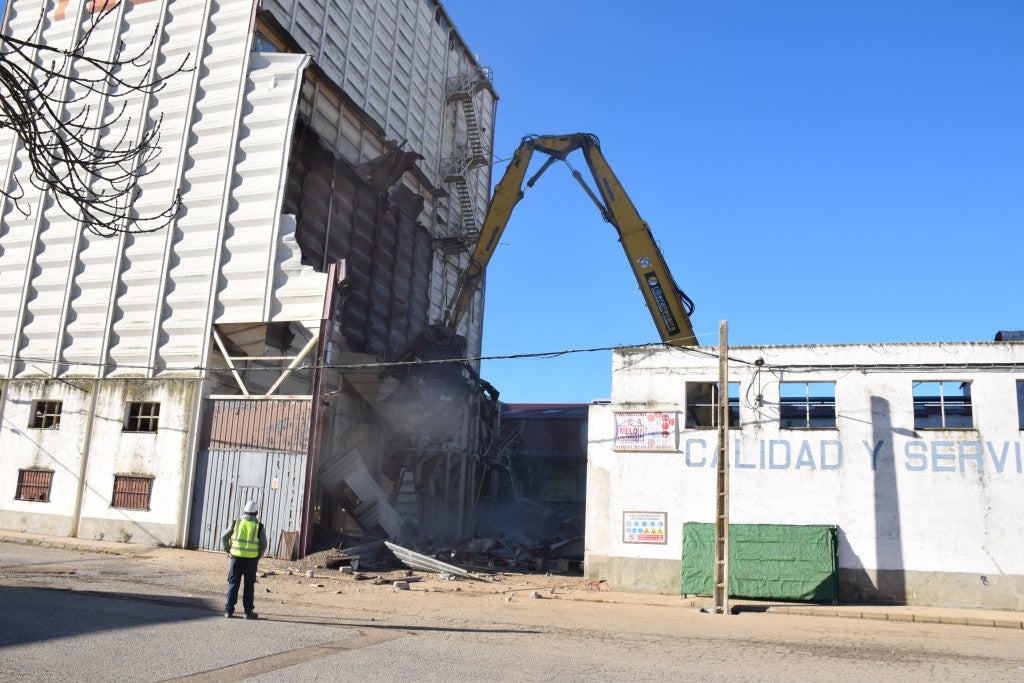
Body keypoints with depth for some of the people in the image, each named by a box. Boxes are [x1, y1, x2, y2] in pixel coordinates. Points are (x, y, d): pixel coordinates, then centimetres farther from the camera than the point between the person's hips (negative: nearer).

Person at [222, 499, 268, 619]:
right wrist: (258, 557, 11)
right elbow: (263, 544, -3)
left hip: (237, 557, 1)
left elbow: (224, 537, 7)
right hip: (251, 559, -1)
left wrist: (228, 550, 21)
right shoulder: (259, 526, -1)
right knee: (249, 586, 6)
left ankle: (229, 610, 9)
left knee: (233, 584, 9)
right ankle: (248, 611, 9)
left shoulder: (236, 523, 3)